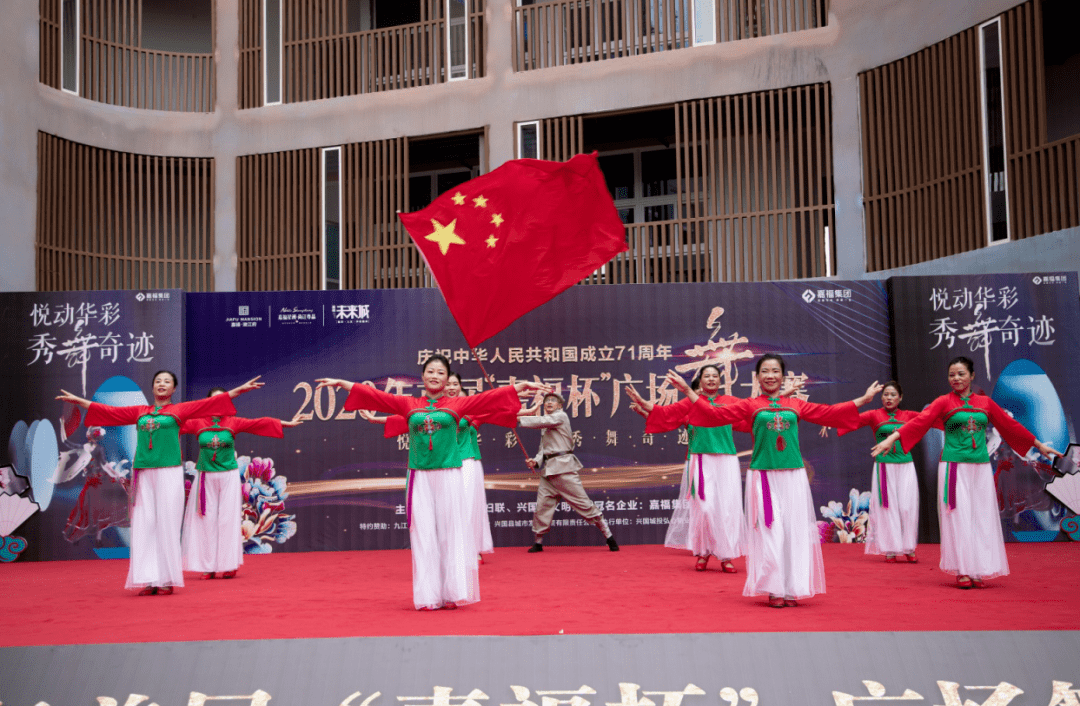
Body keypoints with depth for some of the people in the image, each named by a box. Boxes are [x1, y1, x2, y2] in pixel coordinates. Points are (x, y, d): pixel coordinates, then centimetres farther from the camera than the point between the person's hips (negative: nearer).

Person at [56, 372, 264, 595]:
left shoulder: (179, 410, 9)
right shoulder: (139, 411, 16)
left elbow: (210, 403, 5)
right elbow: (109, 411, 21)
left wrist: (240, 389, -1)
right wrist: (78, 401, 23)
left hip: (168, 473, -3)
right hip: (143, 474, 3)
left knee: (167, 524, -4)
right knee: (144, 524, 0)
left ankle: (166, 580, 0)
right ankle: (148, 579, 2)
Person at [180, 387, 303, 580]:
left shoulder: (233, 422, 1)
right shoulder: (198, 423, 2)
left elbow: (260, 423, -1)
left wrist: (285, 423, -2)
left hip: (228, 476, 0)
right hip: (205, 477, 1)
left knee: (228, 518, 0)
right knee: (206, 519, 2)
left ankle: (229, 565, 5)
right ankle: (208, 566, 8)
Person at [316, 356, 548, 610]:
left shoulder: (457, 404, 8)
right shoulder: (409, 405, 11)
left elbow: (490, 397, 5)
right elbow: (376, 396, 12)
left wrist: (523, 386, -1)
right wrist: (341, 383, 11)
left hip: (449, 476, -1)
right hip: (420, 477, 1)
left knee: (451, 532, -1)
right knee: (423, 535, 1)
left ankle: (452, 593, 4)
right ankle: (428, 596, 6)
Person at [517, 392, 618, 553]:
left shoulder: (561, 417, -3)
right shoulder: (545, 426, 20)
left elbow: (542, 421, -17)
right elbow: (544, 449, 18)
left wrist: (518, 418, -14)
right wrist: (536, 461, -2)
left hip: (564, 467, -7)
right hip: (548, 470, 7)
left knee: (582, 502, -7)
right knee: (542, 505, 4)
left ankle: (609, 537, 1)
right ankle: (538, 542, 17)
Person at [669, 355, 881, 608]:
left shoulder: (795, 405, 12)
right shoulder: (749, 406, 6)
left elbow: (830, 413, 16)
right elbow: (716, 414, 1)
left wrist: (864, 399, 18)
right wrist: (688, 391, -3)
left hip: (793, 476, 2)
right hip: (763, 476, -2)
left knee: (794, 530, 2)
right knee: (768, 531, -2)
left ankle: (791, 590, 11)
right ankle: (773, 590, 5)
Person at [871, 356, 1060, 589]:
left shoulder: (985, 402, 10)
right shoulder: (944, 402, 1)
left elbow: (1010, 425, 19)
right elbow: (919, 421, -11)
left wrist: (1038, 444, 25)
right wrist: (892, 438, -25)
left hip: (980, 467, 3)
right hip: (954, 467, -3)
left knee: (982, 517, 3)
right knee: (958, 517, -4)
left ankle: (978, 571, 10)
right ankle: (962, 571, 0)